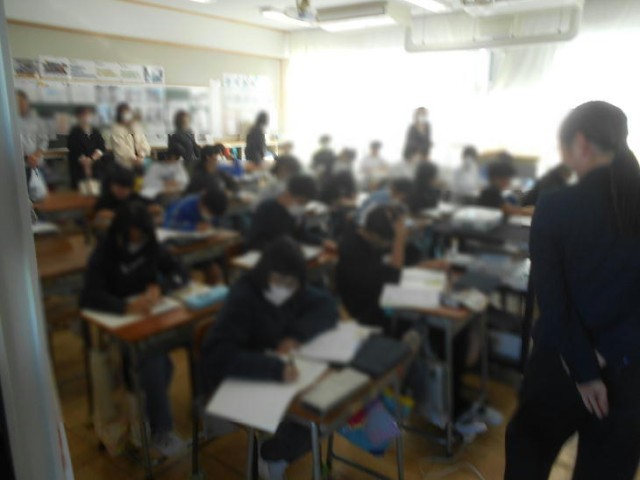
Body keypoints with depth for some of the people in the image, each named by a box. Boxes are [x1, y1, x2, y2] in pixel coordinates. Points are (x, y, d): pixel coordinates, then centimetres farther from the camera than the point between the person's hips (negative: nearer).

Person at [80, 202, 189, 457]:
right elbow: (88, 297, -25)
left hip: (151, 316, 5)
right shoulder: (103, 254, -13)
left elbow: (181, 273, -2)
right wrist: (127, 307, -43)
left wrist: (159, 287, -24)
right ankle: (161, 429, -15)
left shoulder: (152, 248, 0)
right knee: (153, 359, -32)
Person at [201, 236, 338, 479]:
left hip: (279, 367, 7)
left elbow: (328, 306, -3)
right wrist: (276, 369, -48)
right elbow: (217, 355, -38)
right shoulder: (243, 298, -27)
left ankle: (273, 454, 9)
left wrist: (297, 335, -22)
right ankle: (271, 456, 7)